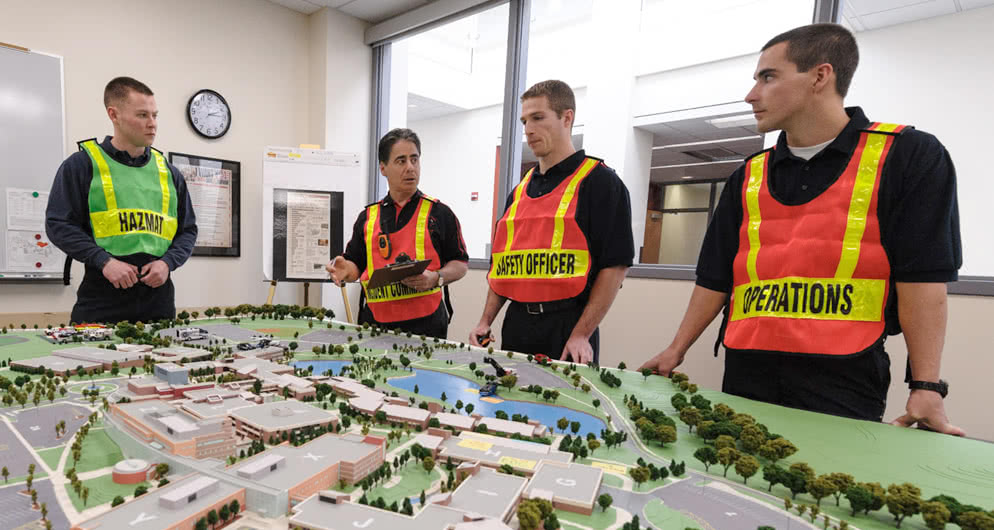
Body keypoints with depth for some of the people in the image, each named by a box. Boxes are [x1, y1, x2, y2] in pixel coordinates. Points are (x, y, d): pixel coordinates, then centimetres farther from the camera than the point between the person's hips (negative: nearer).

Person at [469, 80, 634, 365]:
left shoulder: (599, 181, -5)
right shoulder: (519, 191, 14)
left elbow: (615, 265, -11)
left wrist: (581, 335, -16)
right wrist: (485, 322, 10)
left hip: (568, 326, -6)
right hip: (515, 326, 6)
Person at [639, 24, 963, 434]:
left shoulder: (907, 156, 1)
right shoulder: (748, 177, 10)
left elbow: (922, 277, -4)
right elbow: (715, 276, 11)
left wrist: (926, 387, -9)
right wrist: (675, 350, 9)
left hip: (843, 381, -3)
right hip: (745, 371, 4)